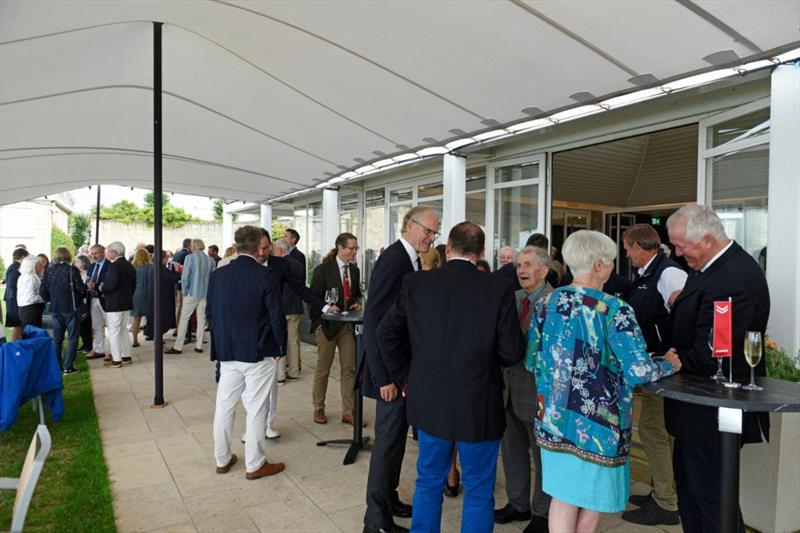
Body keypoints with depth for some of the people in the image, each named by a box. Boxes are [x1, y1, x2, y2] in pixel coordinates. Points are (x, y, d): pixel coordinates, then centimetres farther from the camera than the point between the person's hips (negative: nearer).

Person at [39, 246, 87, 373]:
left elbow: (42, 291, 2)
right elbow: (81, 289, -13)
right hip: (70, 308, -4)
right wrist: (81, 296, 8)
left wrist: (51, 300, 17)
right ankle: (68, 366, 2)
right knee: (72, 337, 3)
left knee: (57, 338, 15)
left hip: (55, 309, 4)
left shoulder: (48, 271, 1)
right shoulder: (72, 270, -12)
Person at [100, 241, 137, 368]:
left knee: (114, 331, -1)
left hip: (114, 304, -8)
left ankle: (116, 360, 2)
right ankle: (126, 356, 22)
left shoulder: (114, 266, -17)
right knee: (123, 329, 17)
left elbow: (111, 284, -25)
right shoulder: (130, 266, 9)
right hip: (127, 303, 9)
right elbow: (133, 285, 13)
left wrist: (102, 288, -6)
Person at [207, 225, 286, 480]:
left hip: (227, 352, 5)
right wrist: (279, 345, 2)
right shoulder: (266, 275, -14)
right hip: (260, 353, -4)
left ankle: (222, 459, 30)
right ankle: (255, 464, 17)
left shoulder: (218, 275, 0)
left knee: (224, 406, 16)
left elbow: (210, 313, 7)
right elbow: (276, 316, -13)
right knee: (256, 409, 6)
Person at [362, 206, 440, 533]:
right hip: (391, 370, -9)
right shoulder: (392, 260, -19)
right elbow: (374, 322, -23)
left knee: (396, 437, 20)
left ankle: (388, 499, 37)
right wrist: (384, 377, -22)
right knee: (388, 441, 2)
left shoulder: (413, 260, 9)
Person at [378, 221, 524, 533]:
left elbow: (387, 333, 0)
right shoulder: (499, 289, -14)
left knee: (429, 483, 22)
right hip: (479, 407, -3)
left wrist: (406, 377, 9)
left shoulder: (415, 283, -6)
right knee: (479, 490, 15)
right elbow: (512, 353, -12)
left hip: (428, 402, 3)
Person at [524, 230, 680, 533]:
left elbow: (531, 361, 3)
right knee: (593, 500, 16)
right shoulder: (614, 310, -16)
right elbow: (639, 370, -20)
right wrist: (669, 364, 0)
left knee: (563, 499, 17)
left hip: (554, 418, 5)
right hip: (597, 424, -4)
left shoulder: (547, 303, -2)